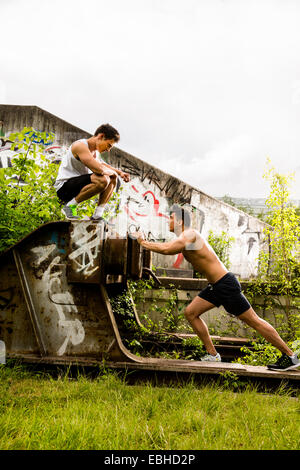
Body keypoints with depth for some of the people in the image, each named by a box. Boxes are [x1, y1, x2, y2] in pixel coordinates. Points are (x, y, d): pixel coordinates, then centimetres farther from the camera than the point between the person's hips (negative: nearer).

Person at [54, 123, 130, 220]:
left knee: (112, 179, 11)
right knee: (103, 180, -31)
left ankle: (97, 215, 2)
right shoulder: (80, 146, -19)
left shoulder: (93, 151, 12)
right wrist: (113, 172, -9)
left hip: (77, 185, 10)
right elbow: (100, 169, -30)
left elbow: (102, 164, 34)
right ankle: (70, 205, -16)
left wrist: (120, 172, 19)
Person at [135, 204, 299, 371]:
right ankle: (213, 355, 15)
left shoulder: (189, 234, -16)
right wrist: (146, 242, 12)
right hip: (215, 286, 10)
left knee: (253, 320, -3)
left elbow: (166, 249, -29)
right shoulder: (183, 240, 15)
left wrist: (143, 242, -17)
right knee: (191, 312, 9)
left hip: (226, 284, -10)